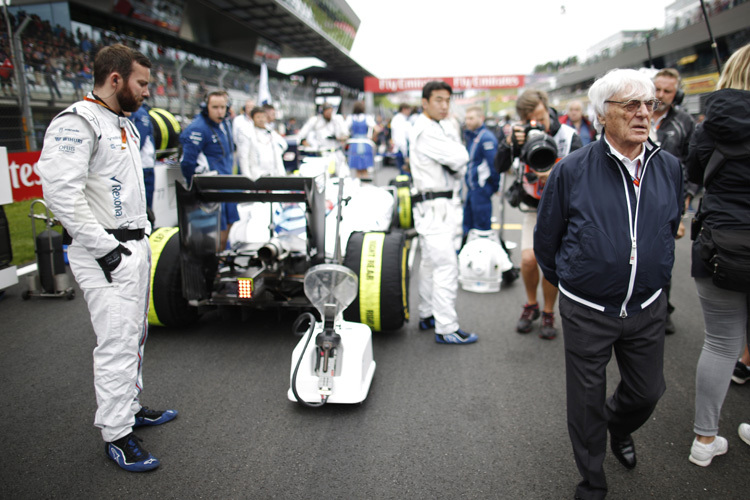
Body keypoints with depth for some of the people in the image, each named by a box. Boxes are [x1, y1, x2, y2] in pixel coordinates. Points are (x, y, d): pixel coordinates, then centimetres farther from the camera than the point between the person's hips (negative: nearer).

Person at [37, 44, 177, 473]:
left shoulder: (126, 125, 16)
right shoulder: (76, 123, -14)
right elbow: (61, 191, -23)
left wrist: (142, 233, 17)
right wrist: (104, 248, -21)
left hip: (137, 247, 10)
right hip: (107, 255, -10)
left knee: (136, 333, 18)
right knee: (118, 341, -5)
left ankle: (131, 407, 34)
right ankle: (116, 435, 9)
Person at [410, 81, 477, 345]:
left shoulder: (436, 128, 17)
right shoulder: (426, 131, -15)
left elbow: (457, 160, 15)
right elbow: (460, 158, -20)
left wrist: (453, 166, -6)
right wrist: (453, 139, -1)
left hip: (435, 205, 11)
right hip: (434, 206, -11)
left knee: (430, 262, 16)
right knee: (446, 265, -12)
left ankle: (427, 315, 28)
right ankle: (446, 329, -9)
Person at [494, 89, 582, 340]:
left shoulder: (568, 136, -17)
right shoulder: (521, 134, -11)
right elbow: (500, 167, -17)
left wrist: (554, 175, -40)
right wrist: (510, 142, -33)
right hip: (533, 208, 1)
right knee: (528, 259, -11)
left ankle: (548, 314, 17)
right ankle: (531, 305, 16)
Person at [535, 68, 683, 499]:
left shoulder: (669, 168, -1)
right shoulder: (572, 170, -13)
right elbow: (546, 238, -2)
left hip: (647, 308, 4)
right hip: (587, 312, -3)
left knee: (647, 391, 20)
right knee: (587, 401, 10)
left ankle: (620, 428, 56)